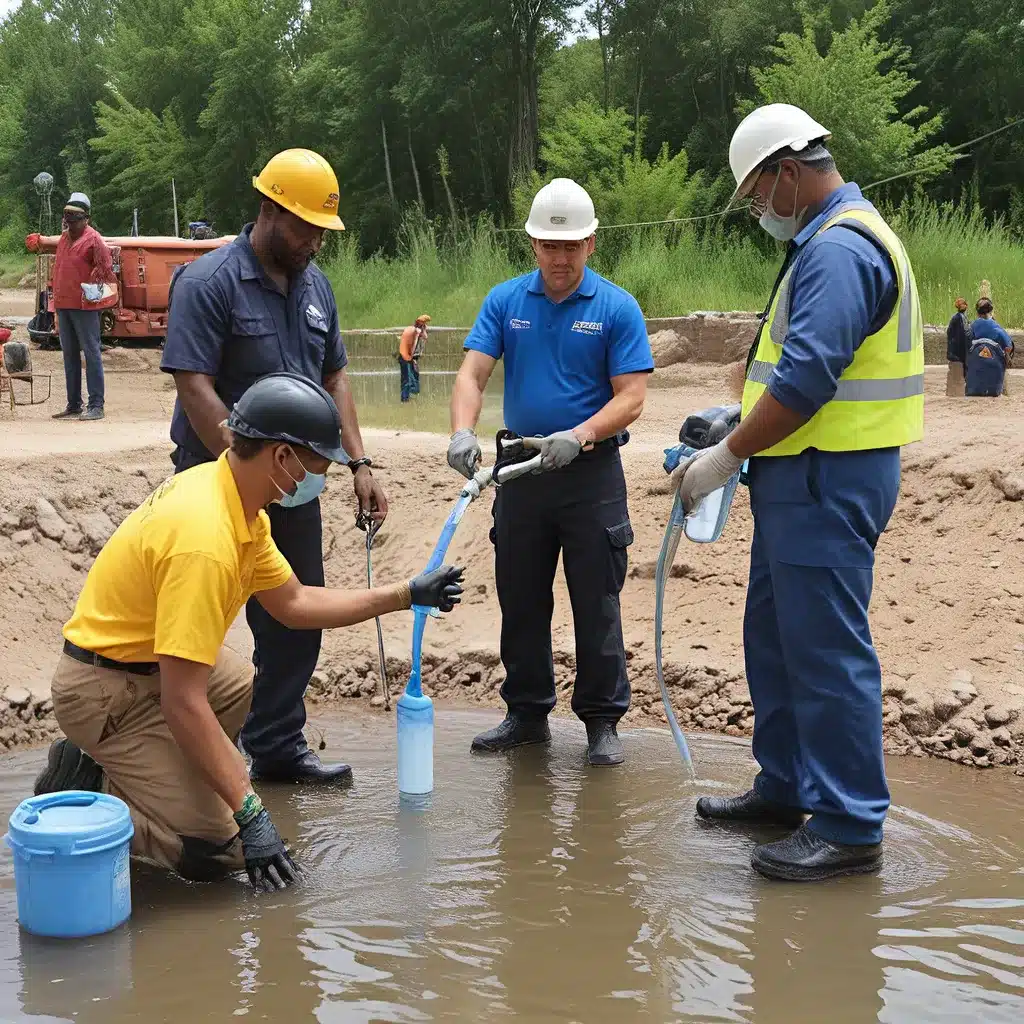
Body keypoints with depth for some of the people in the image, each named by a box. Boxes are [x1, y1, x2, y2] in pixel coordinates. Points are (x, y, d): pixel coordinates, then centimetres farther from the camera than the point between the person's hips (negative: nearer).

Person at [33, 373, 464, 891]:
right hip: (106, 691, -10)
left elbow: (293, 603, 14)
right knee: (217, 850, -14)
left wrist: (407, 594, 15)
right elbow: (184, 704, -30)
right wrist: (249, 812, -26)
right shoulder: (204, 540, -30)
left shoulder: (237, 501, 1)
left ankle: (119, 768, 19)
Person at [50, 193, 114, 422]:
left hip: (84, 306, -8)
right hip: (63, 305, 8)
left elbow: (106, 270, -9)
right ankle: (73, 405, 19)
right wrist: (57, 300, 17)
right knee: (70, 355, 12)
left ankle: (96, 406, -5)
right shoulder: (64, 237, 15)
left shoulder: (93, 239, -8)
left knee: (91, 354, -6)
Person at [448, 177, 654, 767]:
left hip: (591, 473, -3)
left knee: (597, 606, 1)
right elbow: (472, 374, -4)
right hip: (520, 471, 3)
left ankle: (603, 721, 12)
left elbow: (631, 397, -8)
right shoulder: (505, 301, 4)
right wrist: (463, 433, -23)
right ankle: (527, 714, 24)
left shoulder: (617, 309, -4)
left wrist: (577, 437, -24)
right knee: (521, 603, 11)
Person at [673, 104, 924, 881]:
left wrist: (725, 459, -16)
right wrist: (738, 430, 15)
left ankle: (850, 827, 2)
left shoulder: (839, 249, -18)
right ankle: (788, 787, 29)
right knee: (776, 636, 17)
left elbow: (805, 380, -24)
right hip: (806, 476, 11)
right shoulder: (830, 240, 17)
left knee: (826, 649, -6)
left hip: (828, 483, -11)